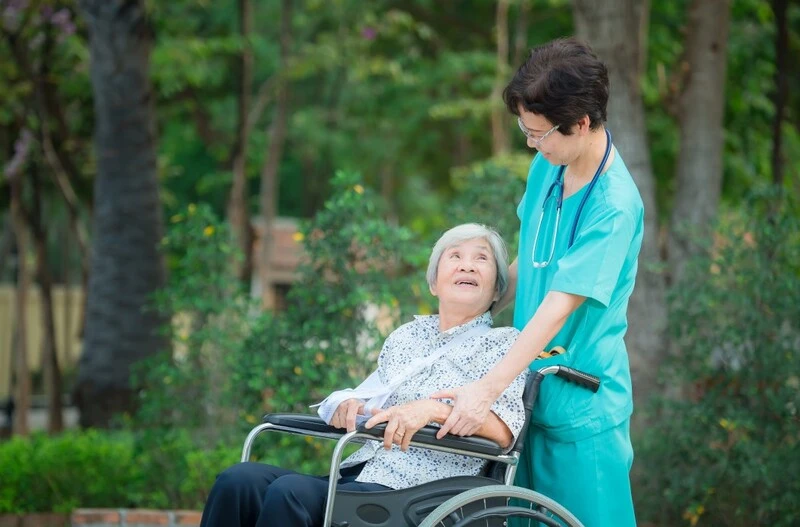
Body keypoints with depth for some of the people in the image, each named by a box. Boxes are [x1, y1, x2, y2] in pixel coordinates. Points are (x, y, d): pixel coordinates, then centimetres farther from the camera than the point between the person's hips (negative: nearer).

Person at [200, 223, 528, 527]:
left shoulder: (505, 344, 7)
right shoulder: (405, 336, 24)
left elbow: (504, 430, -7)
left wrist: (435, 409, -21)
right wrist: (348, 404, 3)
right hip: (354, 476, 6)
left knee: (290, 493, -32)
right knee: (239, 481, -22)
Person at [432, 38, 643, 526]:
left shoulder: (614, 206, -21)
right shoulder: (548, 166, 3)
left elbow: (560, 305, -26)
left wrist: (487, 389, -30)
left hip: (581, 408, -7)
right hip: (530, 385, 7)